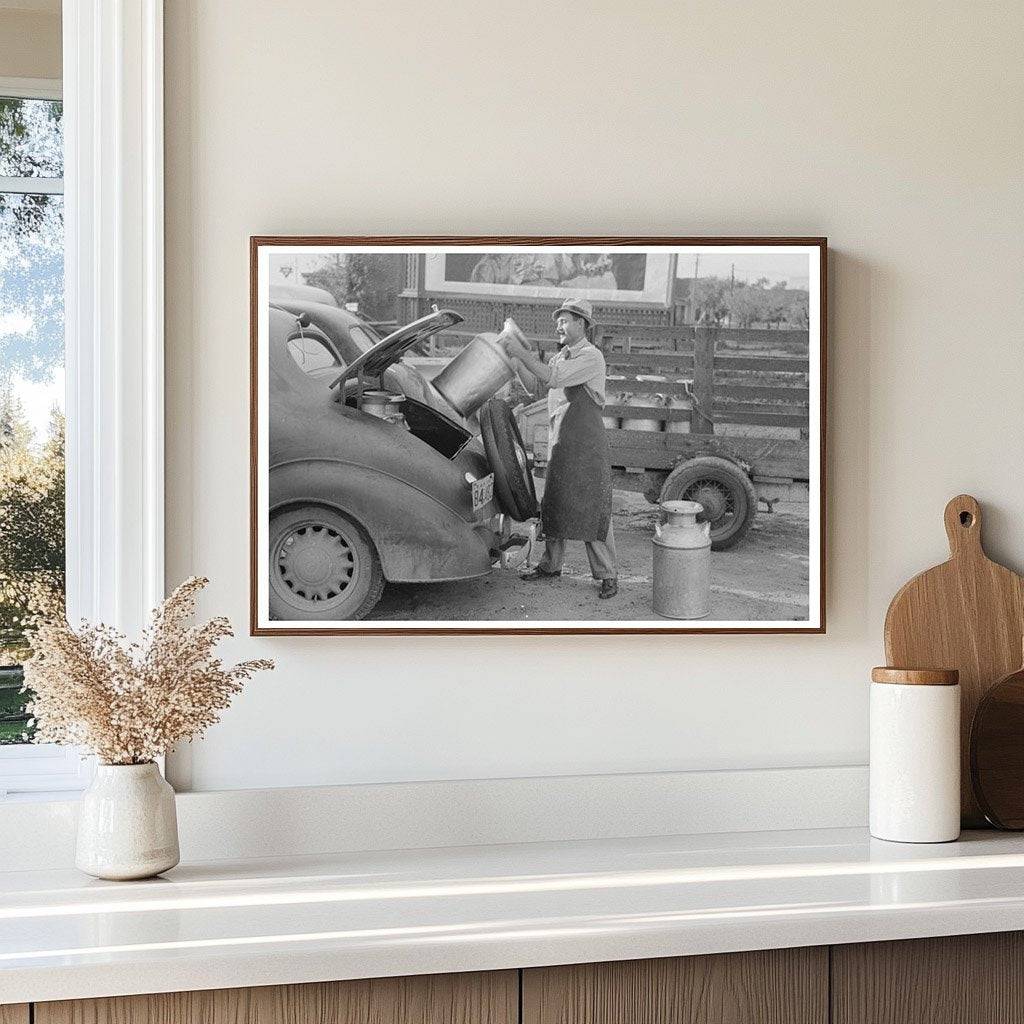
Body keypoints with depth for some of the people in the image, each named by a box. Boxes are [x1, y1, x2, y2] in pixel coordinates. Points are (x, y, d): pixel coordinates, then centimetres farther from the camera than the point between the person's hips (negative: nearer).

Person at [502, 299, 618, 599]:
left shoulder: (591, 357, -12)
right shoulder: (561, 355, 17)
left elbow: (551, 377, -22)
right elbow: (539, 382, 9)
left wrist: (519, 352, -19)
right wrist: (523, 347, 1)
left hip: (586, 444, -8)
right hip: (559, 442, 8)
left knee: (592, 510, -5)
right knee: (553, 505, 13)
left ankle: (607, 574, 2)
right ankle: (551, 565, 25)